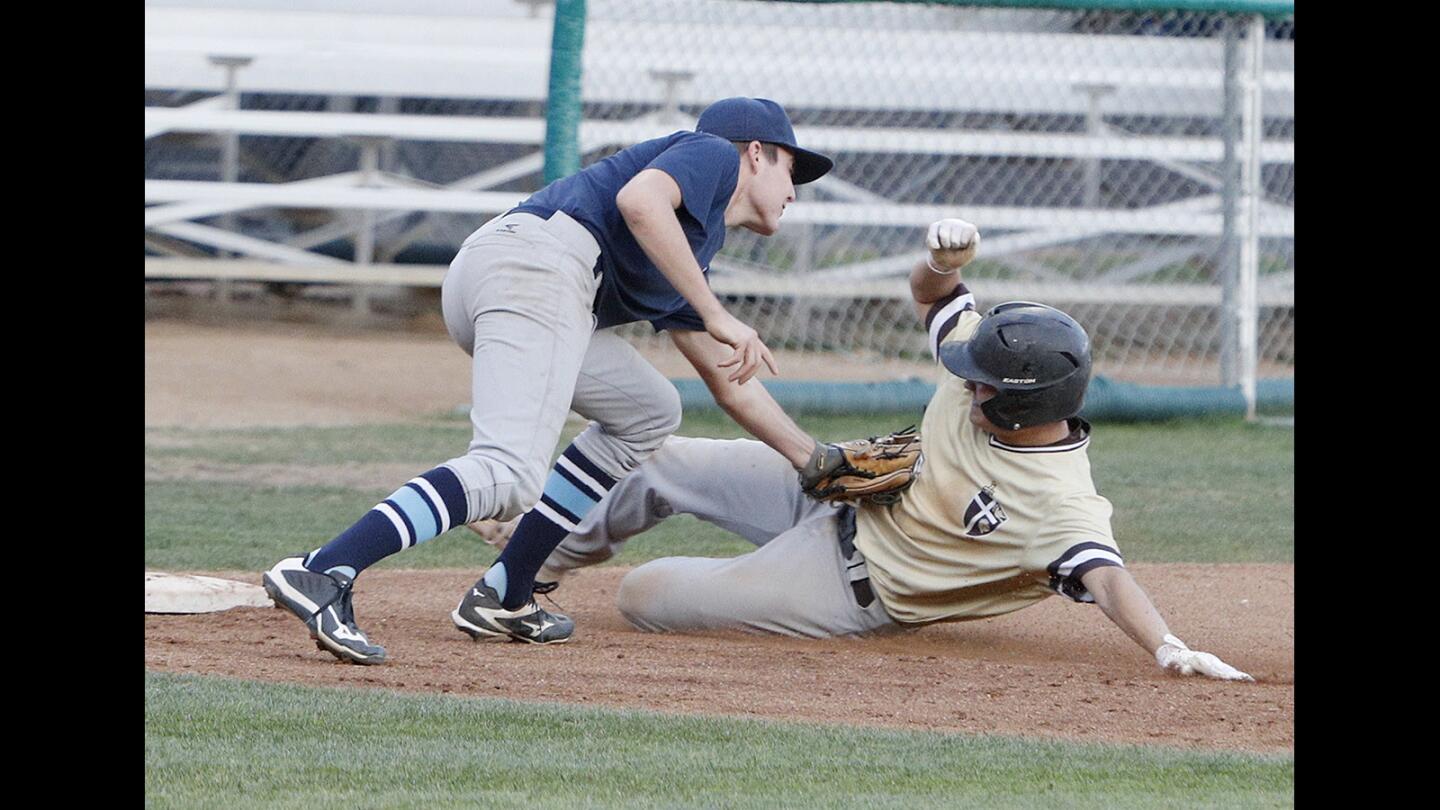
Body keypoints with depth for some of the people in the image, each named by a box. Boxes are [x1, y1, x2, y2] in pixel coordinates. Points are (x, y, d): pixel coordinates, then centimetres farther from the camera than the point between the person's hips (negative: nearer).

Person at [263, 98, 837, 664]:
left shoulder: (691, 254, 38)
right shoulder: (714, 154, 14)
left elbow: (730, 384, 44)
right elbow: (638, 199, -9)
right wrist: (717, 317, -9)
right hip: (540, 260, -10)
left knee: (646, 413, 26)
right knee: (511, 476, -23)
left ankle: (505, 598, 16)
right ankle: (322, 575, -39)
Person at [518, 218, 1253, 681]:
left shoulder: (1060, 503, -35)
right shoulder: (989, 373, -14)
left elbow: (1104, 576, -49)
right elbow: (929, 292, 1)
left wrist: (1167, 647, -66)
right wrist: (945, 259, -23)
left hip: (854, 588, -7)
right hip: (836, 486, 7)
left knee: (643, 597, -8)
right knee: (659, 461, 16)